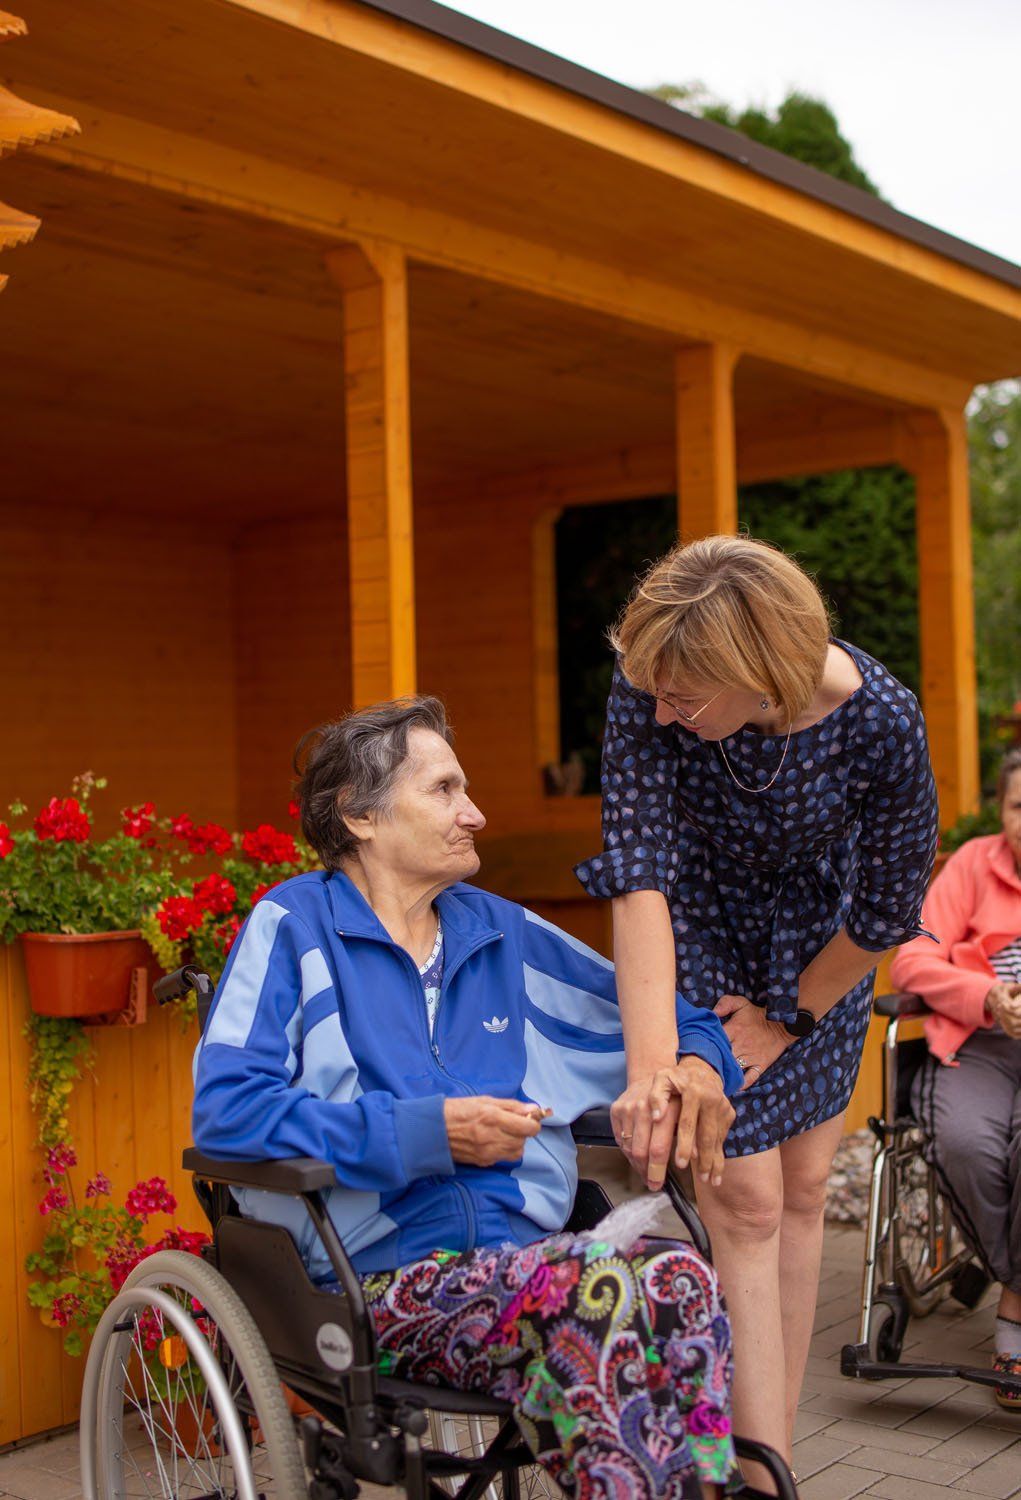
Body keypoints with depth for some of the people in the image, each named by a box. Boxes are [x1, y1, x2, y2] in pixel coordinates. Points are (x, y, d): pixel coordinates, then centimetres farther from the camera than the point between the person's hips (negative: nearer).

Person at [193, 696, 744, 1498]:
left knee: (680, 1279, -28)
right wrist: (425, 1132, -12)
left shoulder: (501, 931, 20)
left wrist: (698, 1060, 6)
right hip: (382, 1279, -4)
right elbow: (227, 1109, -10)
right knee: (598, 1287, -33)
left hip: (524, 1256, 5)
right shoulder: (294, 926, 3)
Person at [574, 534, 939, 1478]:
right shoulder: (650, 687, -31)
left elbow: (889, 910, -16)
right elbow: (640, 869, -36)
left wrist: (785, 1019, -9)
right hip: (699, 935, -1)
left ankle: (776, 1443, 20)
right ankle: (766, 1474, 0)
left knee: (802, 1192, 7)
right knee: (745, 1203, -7)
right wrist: (651, 1069, -43)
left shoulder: (878, 720, -30)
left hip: (819, 952, 2)